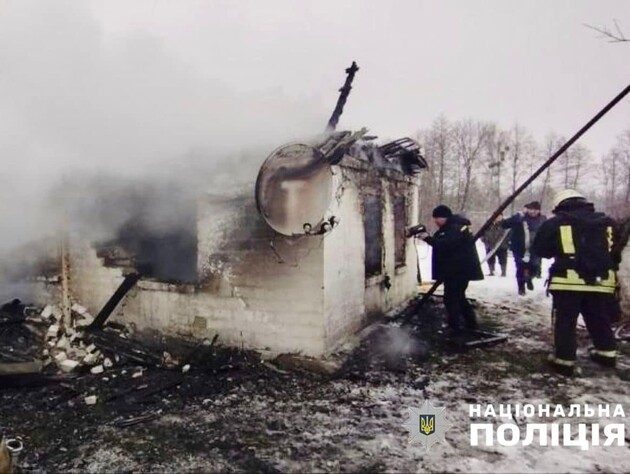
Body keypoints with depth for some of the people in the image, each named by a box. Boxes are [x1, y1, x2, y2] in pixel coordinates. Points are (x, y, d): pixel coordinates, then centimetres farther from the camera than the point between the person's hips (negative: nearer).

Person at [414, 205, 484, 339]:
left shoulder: (455, 228, -19)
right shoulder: (449, 228, 16)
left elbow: (445, 244, -32)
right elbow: (440, 242, 16)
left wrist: (428, 238, -28)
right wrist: (427, 236, 1)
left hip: (459, 270, -11)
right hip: (456, 270, 11)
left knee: (451, 299, -9)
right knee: (459, 297, 21)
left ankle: (455, 329, -7)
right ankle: (471, 323, 33)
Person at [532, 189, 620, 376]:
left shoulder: (555, 223, -2)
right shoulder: (607, 222, 11)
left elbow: (540, 249, 6)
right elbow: (616, 252, 22)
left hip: (568, 280, -4)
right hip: (601, 280, 4)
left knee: (565, 321, 4)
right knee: (599, 319, 21)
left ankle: (565, 360, 4)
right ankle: (607, 353, 33)